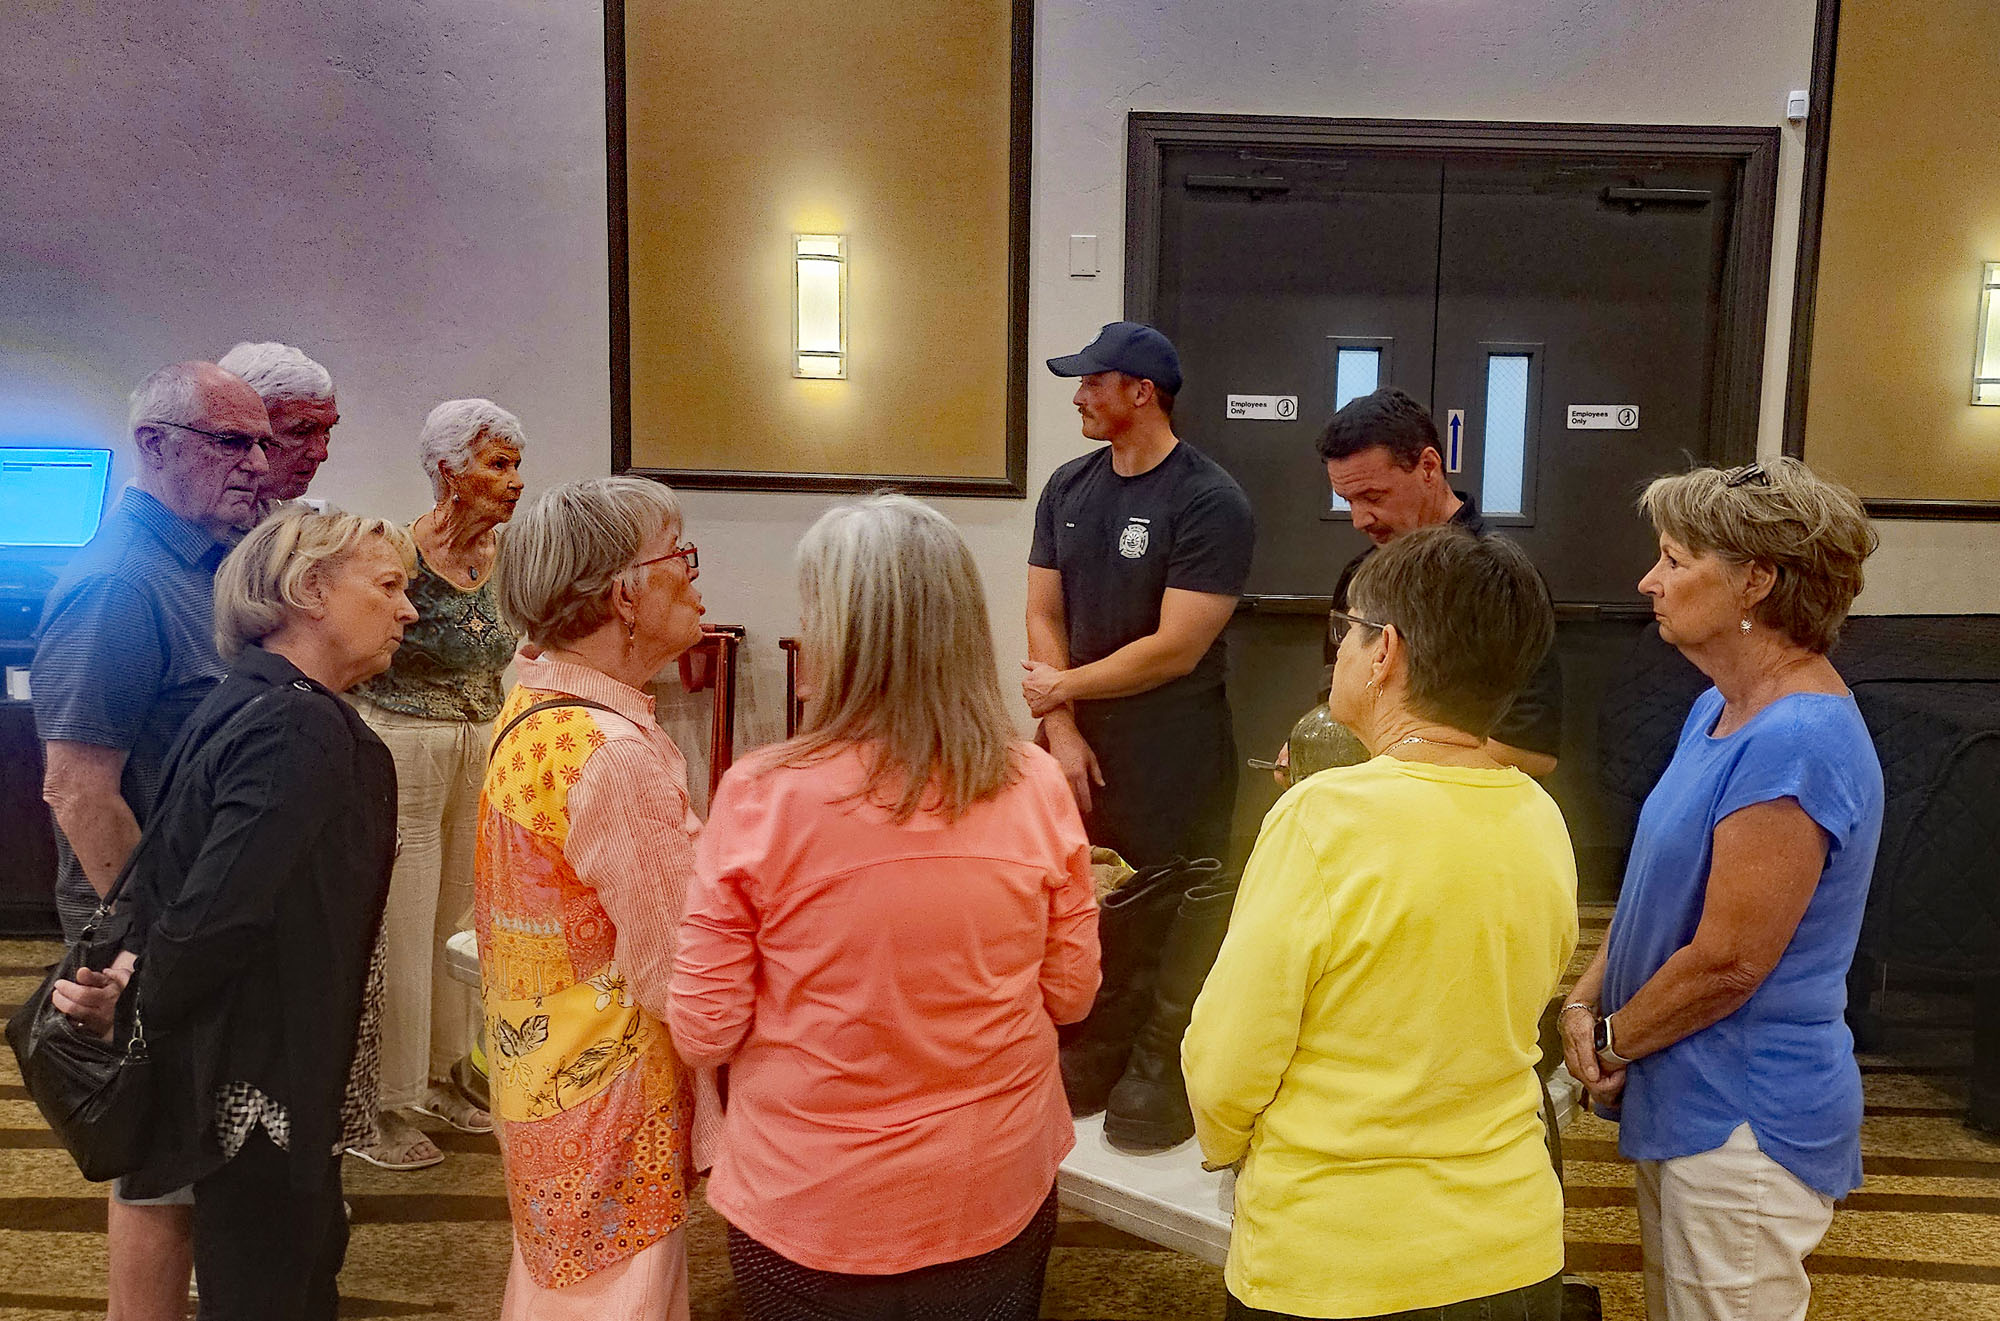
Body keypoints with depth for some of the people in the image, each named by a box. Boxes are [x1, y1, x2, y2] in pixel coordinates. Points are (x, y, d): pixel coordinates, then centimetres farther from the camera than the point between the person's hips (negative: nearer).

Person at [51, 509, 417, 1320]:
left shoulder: (246, 703, 5)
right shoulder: (305, 730, -26)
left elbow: (168, 863, 7)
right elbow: (217, 914, -29)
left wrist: (132, 966, -6)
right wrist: (138, 1002, -14)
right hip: (263, 1078, -9)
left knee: (308, 1255, 25)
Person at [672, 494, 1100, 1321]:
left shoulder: (762, 795, -20)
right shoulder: (1036, 787, -14)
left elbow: (703, 1032, -12)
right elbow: (1070, 995, -1)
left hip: (809, 1206, -1)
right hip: (997, 1191, 2)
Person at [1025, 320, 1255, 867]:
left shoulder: (1211, 502, -12)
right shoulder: (1067, 486, 7)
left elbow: (1176, 651, -17)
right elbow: (1044, 616, 3)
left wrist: (1061, 687, -7)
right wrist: (1062, 730, -9)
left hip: (1172, 754, -5)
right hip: (1074, 739, 5)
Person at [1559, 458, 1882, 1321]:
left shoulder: (1793, 745, -26)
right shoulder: (1720, 710, 6)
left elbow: (1727, 962, -24)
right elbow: (1657, 883, 11)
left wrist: (1611, 1039, -9)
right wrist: (1586, 999, -2)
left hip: (1745, 1125, -9)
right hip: (1685, 1103, 9)